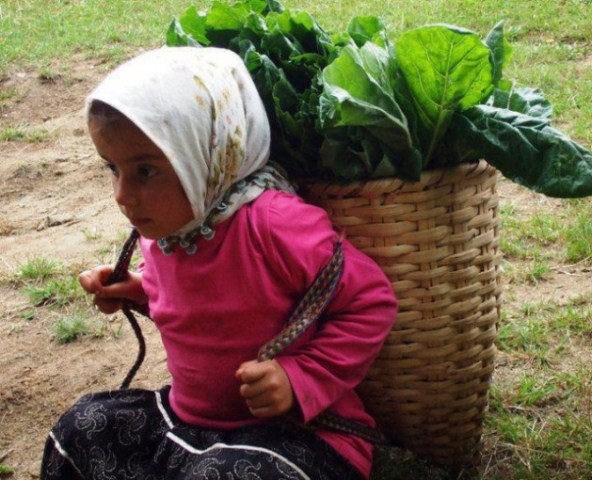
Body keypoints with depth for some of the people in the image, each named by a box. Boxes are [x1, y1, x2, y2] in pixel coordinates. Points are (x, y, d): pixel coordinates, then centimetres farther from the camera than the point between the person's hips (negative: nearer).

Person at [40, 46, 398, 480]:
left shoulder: (276, 225, -27)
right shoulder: (163, 222, -1)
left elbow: (372, 301, -19)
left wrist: (300, 379, -24)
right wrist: (138, 290, 6)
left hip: (296, 427, -8)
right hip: (189, 414, 8)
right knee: (82, 428, 10)